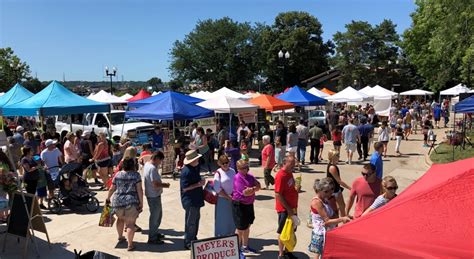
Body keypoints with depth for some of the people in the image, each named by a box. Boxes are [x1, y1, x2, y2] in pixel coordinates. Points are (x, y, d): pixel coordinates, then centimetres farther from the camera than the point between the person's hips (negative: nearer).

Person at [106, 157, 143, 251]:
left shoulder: (117, 175, 6)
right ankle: (130, 244, -4)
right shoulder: (136, 175, -4)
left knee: (120, 219, 26)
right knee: (130, 223, -1)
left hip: (117, 201, 4)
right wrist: (141, 203, -6)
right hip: (131, 202, -4)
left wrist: (108, 199, 25)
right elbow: (139, 190, -9)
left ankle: (120, 237, 42)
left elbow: (112, 189, 10)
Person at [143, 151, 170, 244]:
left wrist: (162, 184, 5)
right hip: (154, 196, -10)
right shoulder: (152, 168, -25)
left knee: (158, 214, 23)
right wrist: (165, 185, -12)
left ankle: (155, 233, 37)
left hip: (153, 195, 10)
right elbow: (155, 184, -28)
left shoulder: (147, 164, 6)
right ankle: (152, 238, 17)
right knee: (155, 216, 4)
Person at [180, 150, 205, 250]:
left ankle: (194, 239, 36)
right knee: (190, 222, 1)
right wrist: (198, 184, -25)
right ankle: (188, 243, 14)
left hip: (196, 199, 10)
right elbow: (185, 188, -25)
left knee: (196, 219, 21)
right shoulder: (186, 171, -24)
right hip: (190, 201, -10)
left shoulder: (195, 168, 5)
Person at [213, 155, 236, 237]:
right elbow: (217, 188, -15)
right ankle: (220, 236, 20)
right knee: (222, 219, 4)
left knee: (232, 219, 14)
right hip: (222, 199, -5)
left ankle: (230, 234, 31)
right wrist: (228, 196, -15)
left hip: (233, 199, 5)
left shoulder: (232, 171, 4)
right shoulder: (218, 173, -11)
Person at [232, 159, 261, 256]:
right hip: (240, 205, -8)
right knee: (241, 228, 5)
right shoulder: (237, 177, -19)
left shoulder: (250, 176, 6)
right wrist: (254, 188, -12)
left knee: (247, 226, 19)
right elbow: (245, 193, -24)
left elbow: (258, 186, -1)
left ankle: (245, 246, 36)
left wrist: (251, 189, -18)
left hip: (249, 204, 8)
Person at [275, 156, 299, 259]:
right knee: (282, 232, 5)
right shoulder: (280, 176, -21)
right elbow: (278, 195, -22)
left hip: (292, 208, 8)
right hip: (284, 209, -8)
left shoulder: (290, 173, 6)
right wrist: (288, 209, -19)